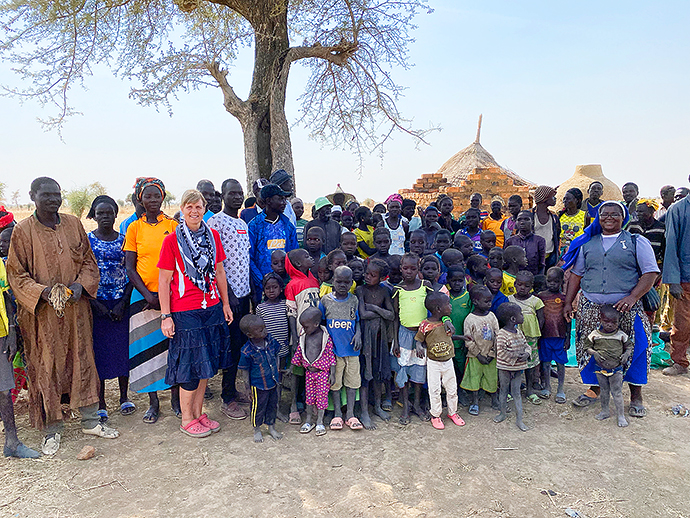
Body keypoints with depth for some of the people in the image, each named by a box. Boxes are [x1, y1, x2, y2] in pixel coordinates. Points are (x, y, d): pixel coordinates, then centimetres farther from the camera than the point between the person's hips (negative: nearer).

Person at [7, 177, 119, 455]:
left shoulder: (74, 224, 5)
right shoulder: (22, 230, -4)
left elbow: (89, 261, 10)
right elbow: (16, 275, -3)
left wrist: (81, 284, -9)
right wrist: (42, 291, -19)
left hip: (76, 309, 3)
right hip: (41, 313, -3)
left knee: (83, 360, 9)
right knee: (46, 367, 5)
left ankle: (90, 420, 23)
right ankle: (52, 429, 21)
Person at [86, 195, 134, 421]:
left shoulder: (125, 240, 4)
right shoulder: (86, 240, 0)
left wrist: (123, 302, -7)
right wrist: (96, 304, -10)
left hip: (122, 303, 1)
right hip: (96, 304, -1)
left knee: (124, 347, 6)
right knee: (98, 349, 3)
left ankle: (124, 397, 23)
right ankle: (101, 404, 16)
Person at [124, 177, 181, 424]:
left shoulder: (173, 225, 4)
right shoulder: (134, 228, 4)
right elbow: (130, 267, 1)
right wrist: (148, 294, -10)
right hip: (144, 295, 0)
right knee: (147, 347, 4)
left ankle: (176, 396, 21)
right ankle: (153, 401, 18)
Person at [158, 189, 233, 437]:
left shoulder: (212, 235, 7)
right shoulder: (172, 240, -7)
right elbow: (164, 280, -7)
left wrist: (225, 304, 12)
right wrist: (165, 316, -10)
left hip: (211, 308, 5)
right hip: (185, 312, -5)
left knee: (206, 365, 12)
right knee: (191, 366, 1)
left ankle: (199, 413, 28)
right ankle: (187, 420, 19)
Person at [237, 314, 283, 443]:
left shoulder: (270, 340, -12)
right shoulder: (247, 352, -25)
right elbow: (244, 371, -12)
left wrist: (277, 374, 11)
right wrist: (247, 389, -6)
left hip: (273, 382, 5)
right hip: (258, 385, -5)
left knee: (273, 405, 19)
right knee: (258, 408, 13)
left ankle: (271, 427, 41)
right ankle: (257, 430, 37)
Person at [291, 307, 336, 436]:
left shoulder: (325, 337, -11)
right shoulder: (304, 337, 2)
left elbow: (331, 355, -8)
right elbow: (298, 353, 12)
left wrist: (332, 374, -9)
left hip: (323, 372, -4)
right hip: (309, 372, 4)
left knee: (321, 396, 3)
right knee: (309, 396, 11)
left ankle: (319, 423, 17)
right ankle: (308, 421, 24)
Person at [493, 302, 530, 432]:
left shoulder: (519, 332, 4)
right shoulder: (501, 334, -19)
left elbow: (526, 345, 12)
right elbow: (500, 351, -22)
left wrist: (526, 353, -9)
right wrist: (514, 356, -24)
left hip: (518, 368, 5)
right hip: (505, 368, -5)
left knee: (516, 392, 10)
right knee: (504, 391, 13)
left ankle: (519, 419, 14)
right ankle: (502, 413, 31)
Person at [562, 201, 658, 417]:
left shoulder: (637, 242, 4)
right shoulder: (587, 244, 13)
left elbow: (650, 272, -3)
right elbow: (576, 274, 15)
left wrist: (633, 297, -16)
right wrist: (568, 302, 8)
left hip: (625, 308, -2)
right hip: (591, 307, 3)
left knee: (633, 349, -3)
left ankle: (636, 397, 14)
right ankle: (594, 389, 23)